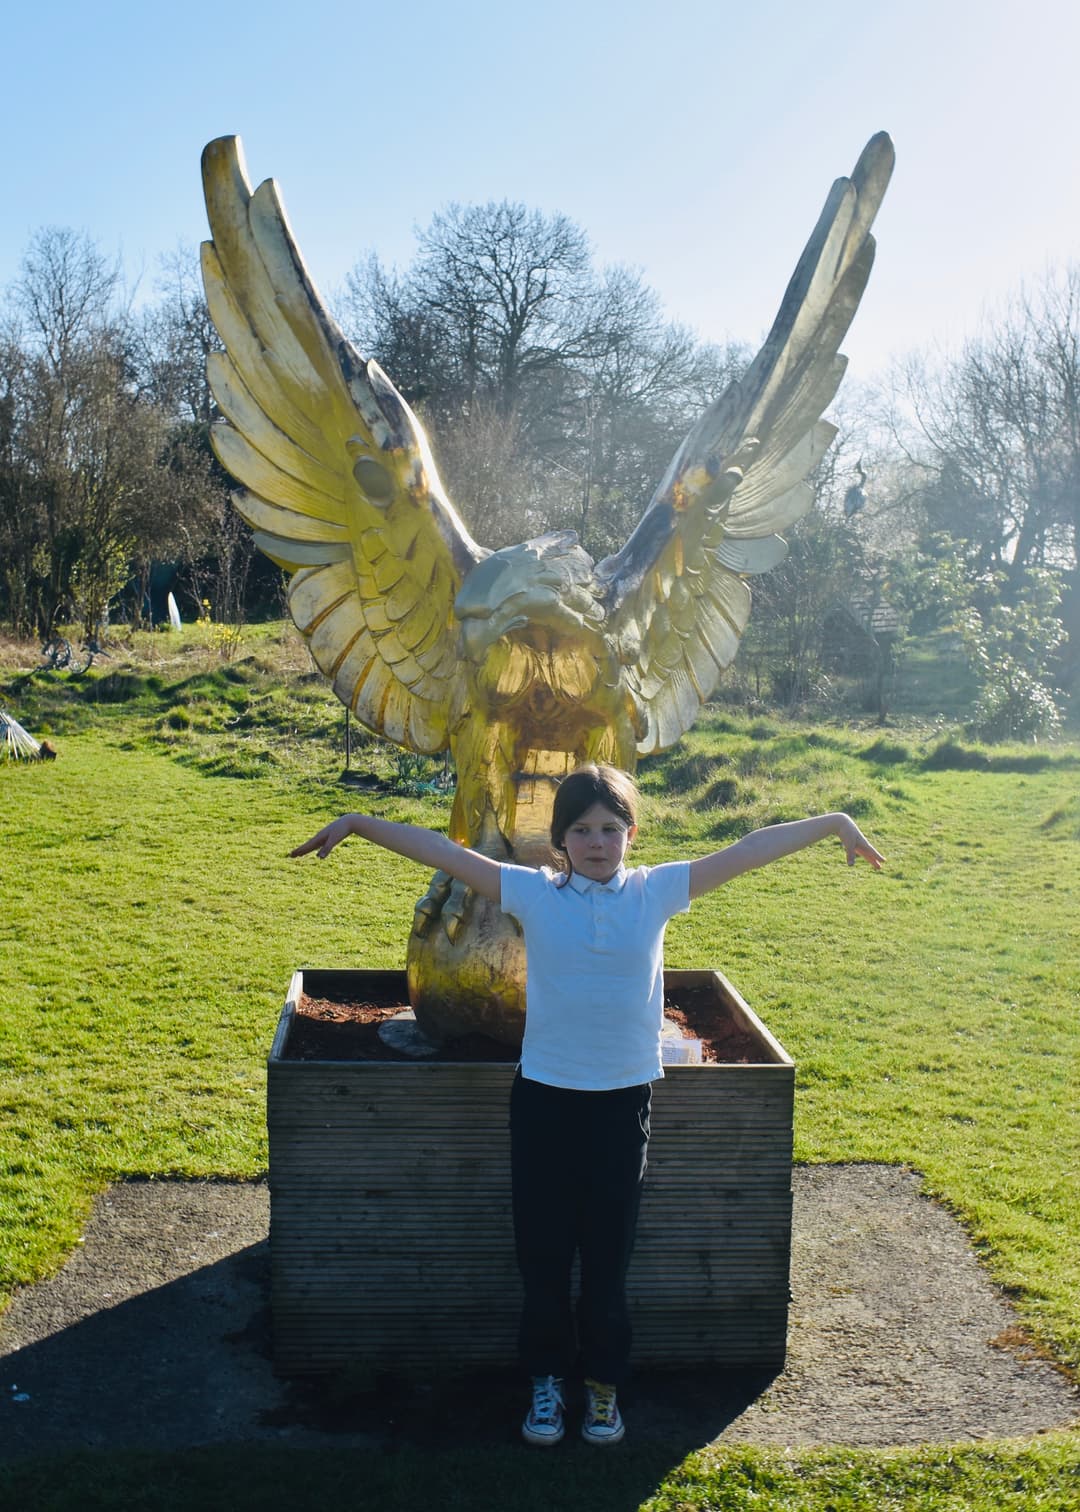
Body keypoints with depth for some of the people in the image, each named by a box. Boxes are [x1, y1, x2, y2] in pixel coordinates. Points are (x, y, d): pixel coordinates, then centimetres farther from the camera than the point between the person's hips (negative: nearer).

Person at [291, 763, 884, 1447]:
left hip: (624, 1099, 0)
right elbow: (441, 851, -8)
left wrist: (833, 822, -3)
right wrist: (357, 822, -11)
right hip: (544, 1097, 0)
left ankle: (604, 1385, 30)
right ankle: (548, 1380, 31)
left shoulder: (656, 892, -2)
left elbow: (750, 851, -3)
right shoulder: (533, 893, -4)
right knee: (543, 1252, 10)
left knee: (608, 1255, 11)